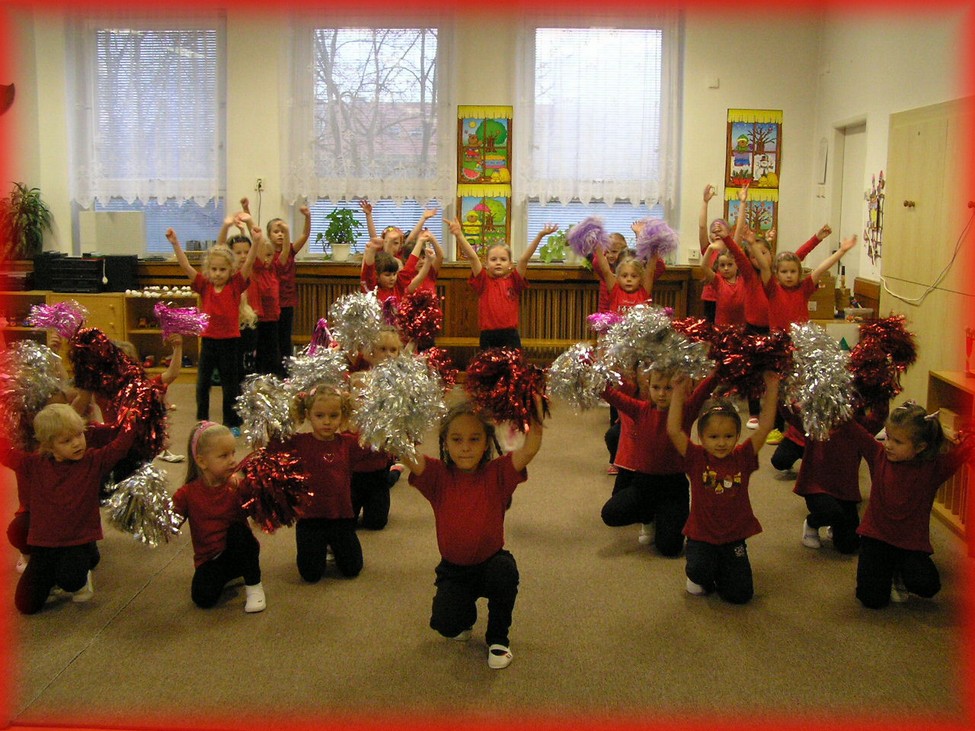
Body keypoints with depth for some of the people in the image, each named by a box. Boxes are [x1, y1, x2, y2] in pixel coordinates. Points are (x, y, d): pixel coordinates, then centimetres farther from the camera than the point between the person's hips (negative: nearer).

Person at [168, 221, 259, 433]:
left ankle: (232, 424, 18)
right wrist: (175, 243, -19)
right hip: (208, 340, 2)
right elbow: (185, 266, -6)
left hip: (231, 341, -2)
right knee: (202, 384, 9)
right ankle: (202, 422, 23)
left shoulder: (236, 285, -4)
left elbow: (250, 262, -14)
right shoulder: (204, 286, 1)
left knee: (230, 385, 7)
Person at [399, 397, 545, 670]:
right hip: (453, 570, 1)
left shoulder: (497, 474, -13)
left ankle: (498, 638, -5)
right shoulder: (437, 475, -12)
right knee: (445, 624, -21)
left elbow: (529, 449, -30)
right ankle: (466, 614, 22)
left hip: (491, 562, 0)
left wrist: (535, 407, -44)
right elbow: (405, 453, -30)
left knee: (505, 570, -34)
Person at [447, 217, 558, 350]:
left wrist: (540, 235, -15)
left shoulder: (513, 281, 6)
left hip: (510, 336, 1)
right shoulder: (483, 281, 4)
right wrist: (459, 235, -20)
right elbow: (472, 257, -8)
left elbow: (524, 259, -4)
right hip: (487, 337, 0)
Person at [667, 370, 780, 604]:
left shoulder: (742, 457, -4)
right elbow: (673, 430, -20)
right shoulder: (696, 458, -9)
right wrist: (678, 393, -23)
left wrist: (771, 389, -14)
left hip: (734, 538, 2)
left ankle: (722, 570, 27)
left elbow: (764, 427, -10)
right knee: (699, 572, -29)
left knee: (740, 595, -5)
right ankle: (701, 577, 9)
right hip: (702, 536, -2)